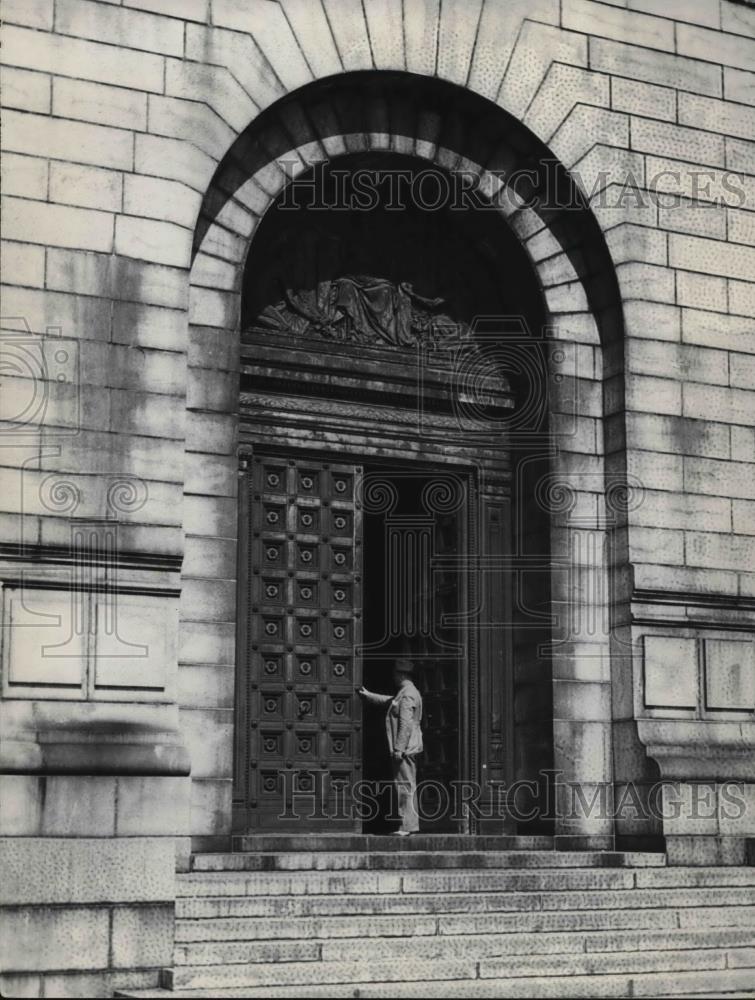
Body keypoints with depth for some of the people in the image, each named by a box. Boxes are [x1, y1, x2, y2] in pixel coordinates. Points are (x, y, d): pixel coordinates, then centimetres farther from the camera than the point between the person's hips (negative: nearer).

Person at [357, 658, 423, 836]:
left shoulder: (408, 696, -16)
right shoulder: (403, 694, 17)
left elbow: (406, 724, -21)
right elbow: (387, 700, 34)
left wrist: (399, 749, -22)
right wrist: (367, 695, 41)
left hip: (405, 749, -10)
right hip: (406, 749, 10)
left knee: (405, 786, -9)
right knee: (407, 786, 11)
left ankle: (407, 825, -8)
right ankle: (410, 824, 15)